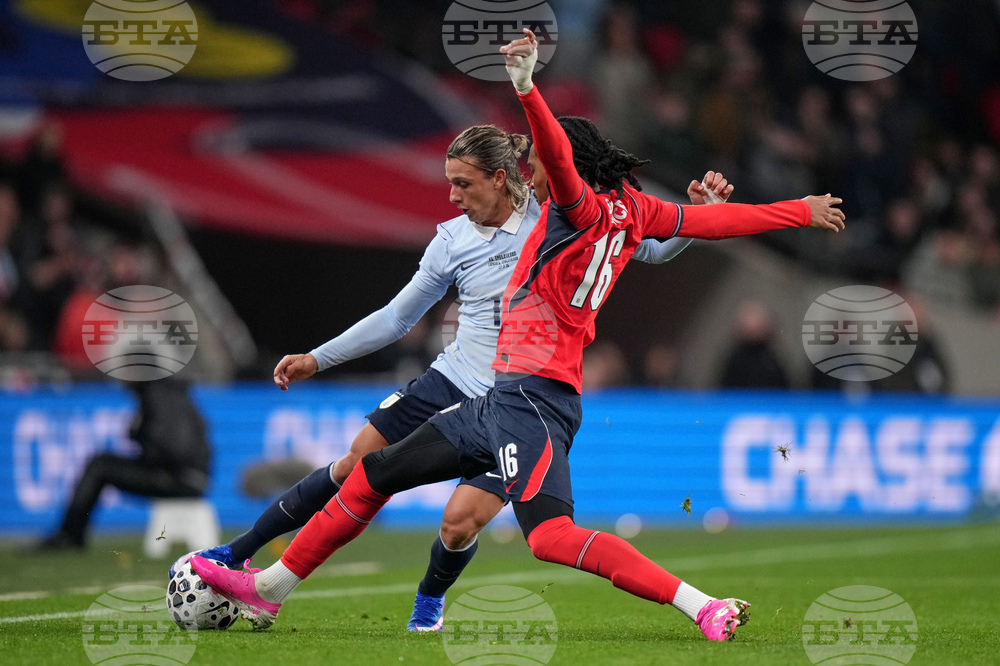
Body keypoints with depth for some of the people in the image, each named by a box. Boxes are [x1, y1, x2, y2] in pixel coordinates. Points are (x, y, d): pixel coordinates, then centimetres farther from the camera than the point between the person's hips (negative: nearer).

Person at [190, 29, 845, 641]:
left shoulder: (584, 206, -9)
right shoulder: (632, 210, 14)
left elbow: (558, 155, -29)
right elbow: (716, 219, 19)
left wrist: (527, 90, -45)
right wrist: (802, 211, 29)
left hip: (531, 399, -11)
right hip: (505, 396, 11)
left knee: (551, 535, -26)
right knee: (376, 473, 17)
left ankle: (707, 608, -28)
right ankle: (269, 590, 26)